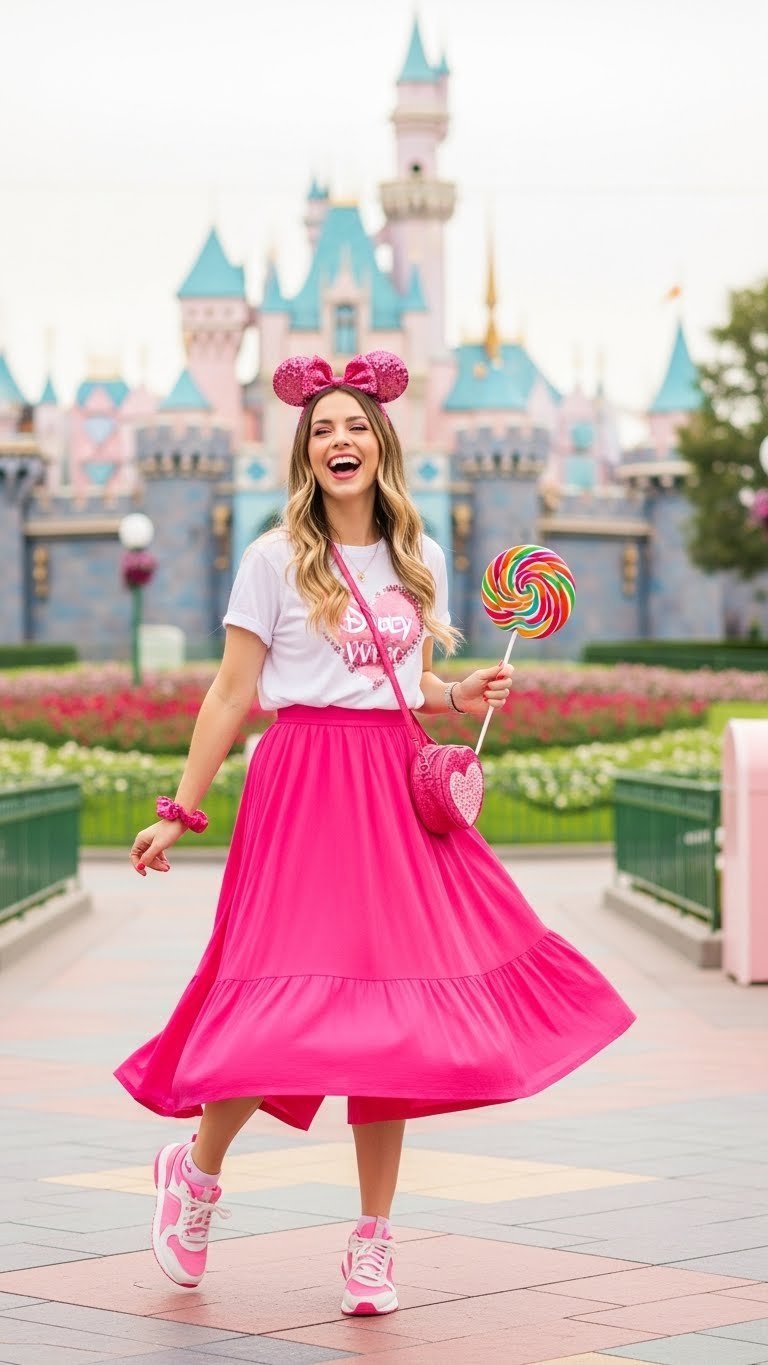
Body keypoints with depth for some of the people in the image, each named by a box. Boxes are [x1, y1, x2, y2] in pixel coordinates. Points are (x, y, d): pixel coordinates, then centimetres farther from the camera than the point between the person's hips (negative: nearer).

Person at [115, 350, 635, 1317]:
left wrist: (460, 696, 4)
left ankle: (372, 1246, 10)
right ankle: (196, 1173, 17)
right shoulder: (277, 557, 0)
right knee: (288, 1000, -11)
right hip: (302, 787, -4)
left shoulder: (418, 558, 13)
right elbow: (232, 694, -1)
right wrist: (179, 811, -4)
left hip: (396, 790, 4)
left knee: (389, 1013, 2)